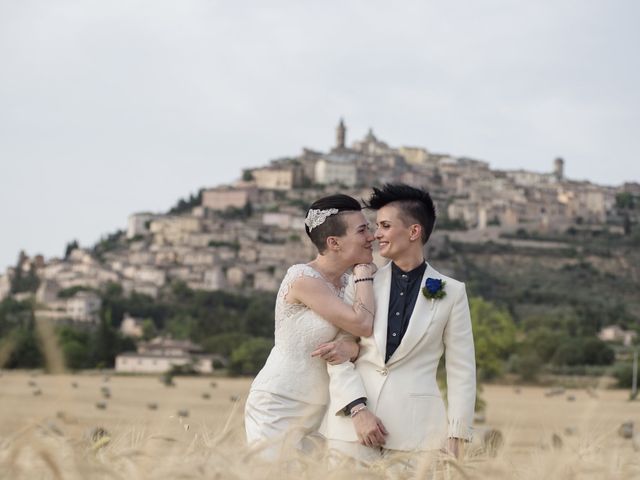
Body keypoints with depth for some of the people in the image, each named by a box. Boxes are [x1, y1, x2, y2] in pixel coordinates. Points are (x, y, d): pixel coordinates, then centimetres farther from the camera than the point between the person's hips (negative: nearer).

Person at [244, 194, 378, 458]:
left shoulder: (347, 283, 6)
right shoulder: (303, 278, -16)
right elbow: (362, 324, -22)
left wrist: (352, 348, -19)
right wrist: (365, 273, -8)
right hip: (280, 407, -7)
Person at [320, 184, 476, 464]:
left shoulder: (451, 293, 5)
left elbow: (461, 371, 5)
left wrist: (455, 438, -1)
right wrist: (357, 409, -10)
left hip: (415, 431, -1)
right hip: (352, 425, 2)